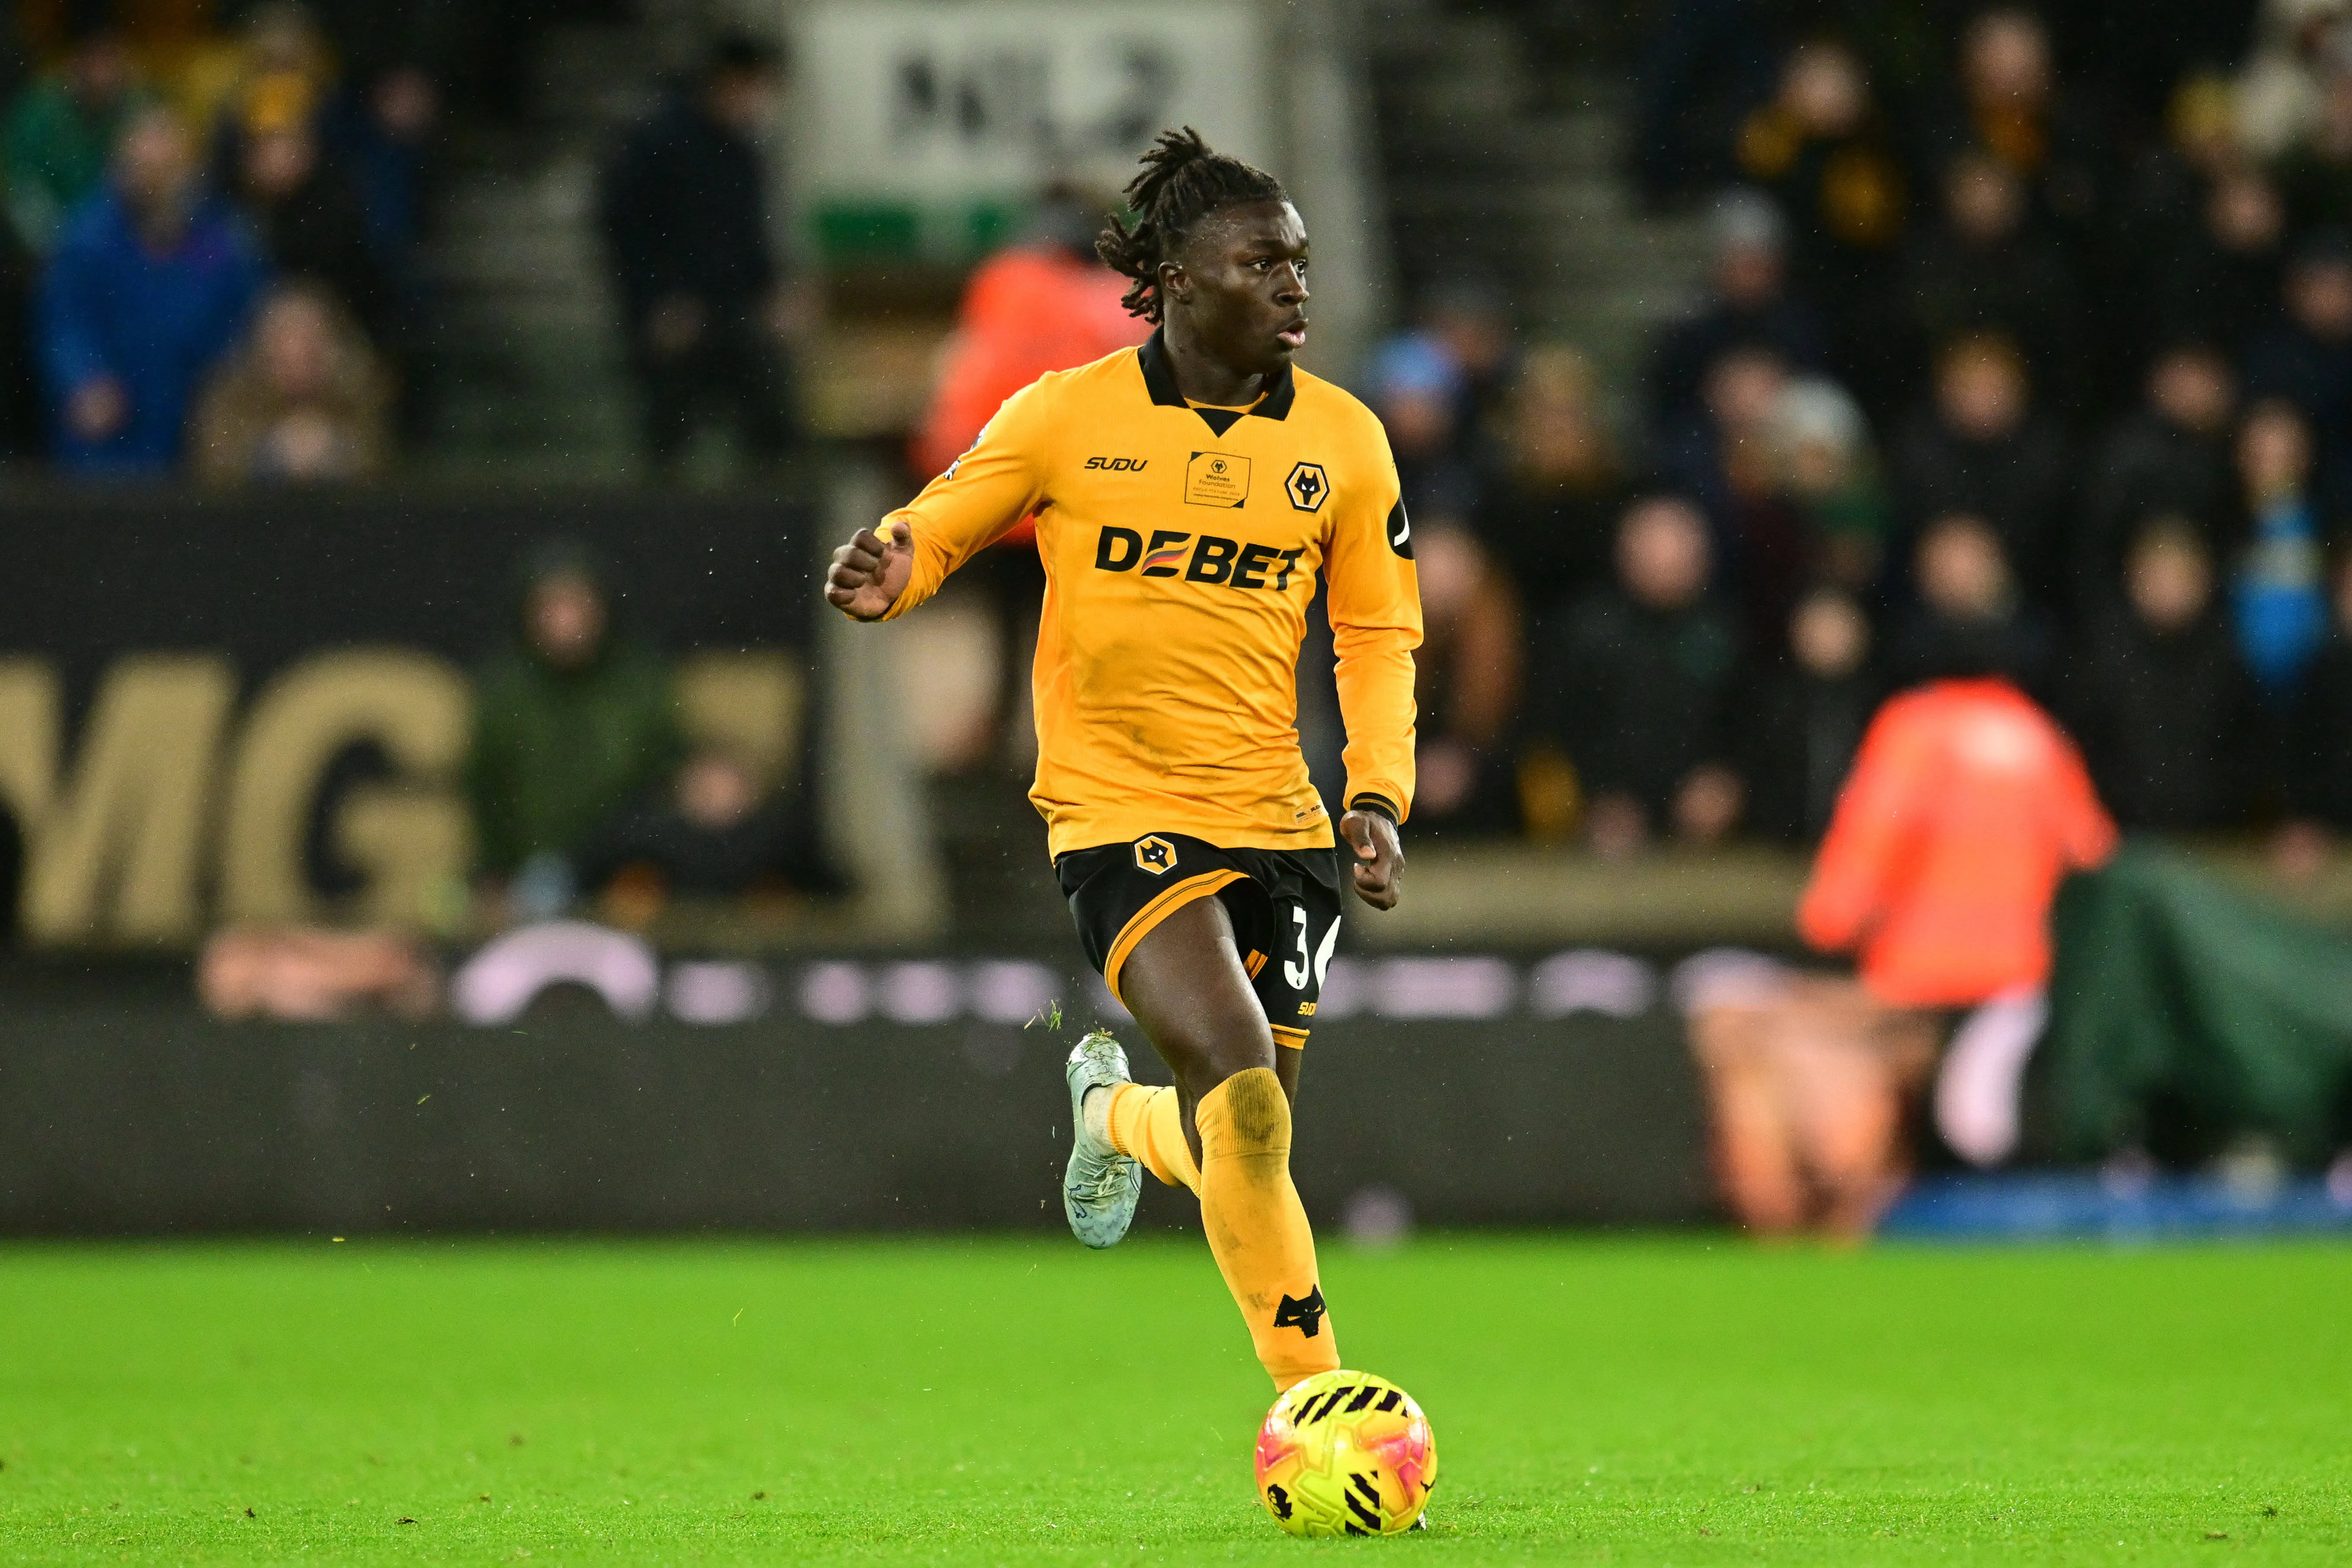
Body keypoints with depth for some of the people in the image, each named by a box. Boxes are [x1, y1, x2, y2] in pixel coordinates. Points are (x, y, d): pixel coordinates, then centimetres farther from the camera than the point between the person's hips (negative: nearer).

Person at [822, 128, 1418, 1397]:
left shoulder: (1342, 439, 5)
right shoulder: (1070, 415, -3)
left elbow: (1379, 637, 12)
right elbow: (934, 528, 6)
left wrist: (1379, 798, -2)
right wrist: (889, 574, -18)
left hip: (1276, 817, 4)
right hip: (1117, 808, -4)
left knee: (1242, 1129, 6)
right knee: (1244, 1099, -22)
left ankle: (1114, 1113, 43)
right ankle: (1312, 1394, -13)